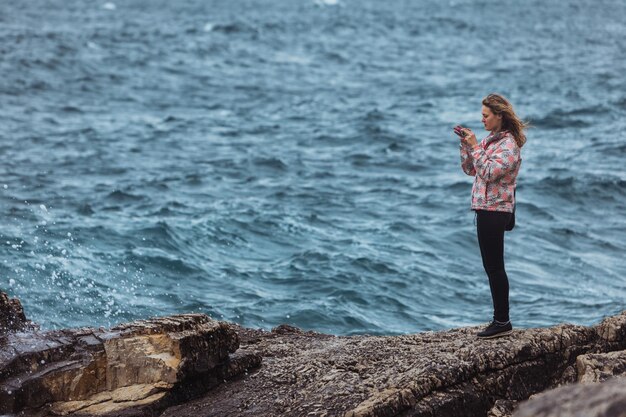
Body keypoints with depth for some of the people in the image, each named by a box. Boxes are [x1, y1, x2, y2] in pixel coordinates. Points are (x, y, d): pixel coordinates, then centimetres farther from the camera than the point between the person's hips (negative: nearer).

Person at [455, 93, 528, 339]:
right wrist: (466, 144, 5)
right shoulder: (490, 140, 15)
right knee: (492, 267, 12)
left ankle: (502, 322, -1)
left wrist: (475, 146, -17)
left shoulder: (508, 144, -13)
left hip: (495, 211, -10)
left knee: (494, 267, -6)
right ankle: (500, 320, 18)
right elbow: (469, 169, 16)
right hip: (487, 209, 10)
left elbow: (488, 172, -23)